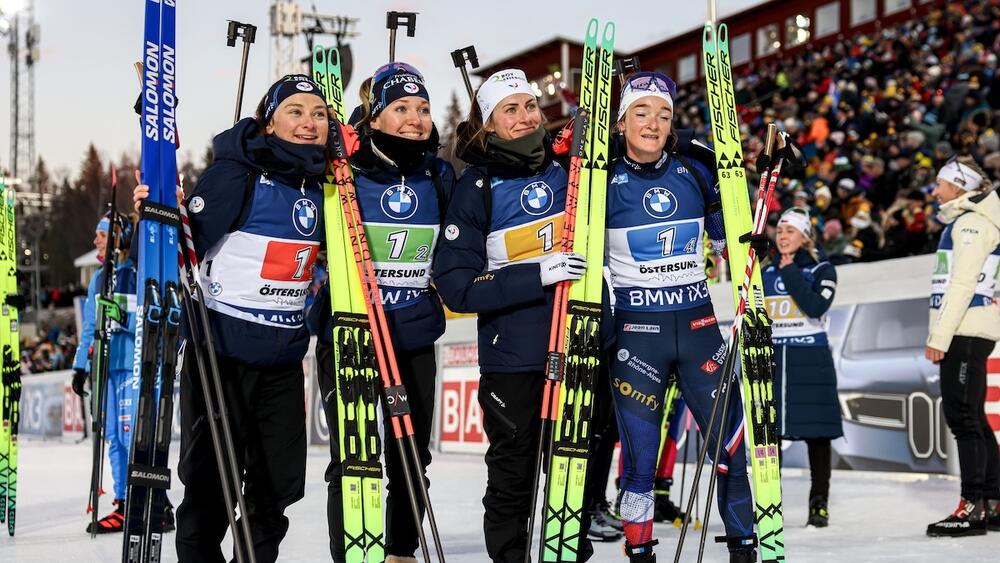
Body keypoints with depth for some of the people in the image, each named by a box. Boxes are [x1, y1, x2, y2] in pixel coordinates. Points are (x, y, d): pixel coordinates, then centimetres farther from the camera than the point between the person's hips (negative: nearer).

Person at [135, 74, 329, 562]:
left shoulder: (322, 183, 8)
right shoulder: (236, 173, -11)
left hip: (285, 356, 6)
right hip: (222, 348, -6)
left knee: (281, 480, 10)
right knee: (211, 478, 1)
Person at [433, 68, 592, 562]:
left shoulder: (569, 168, 4)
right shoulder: (477, 187, -7)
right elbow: (456, 286, -14)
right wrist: (537, 275, -23)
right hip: (513, 358, -3)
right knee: (513, 478, 6)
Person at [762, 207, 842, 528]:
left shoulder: (822, 270, 0)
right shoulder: (767, 273, 13)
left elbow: (816, 306, -19)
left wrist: (791, 272, -14)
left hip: (811, 360, -4)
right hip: (773, 360, 4)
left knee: (817, 434, -2)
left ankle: (819, 504, 4)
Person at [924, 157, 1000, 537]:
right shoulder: (961, 222, 21)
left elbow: (962, 284, -19)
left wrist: (939, 337, -20)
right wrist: (939, 335, 19)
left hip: (966, 331, -11)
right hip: (964, 332, 11)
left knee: (962, 417, -11)